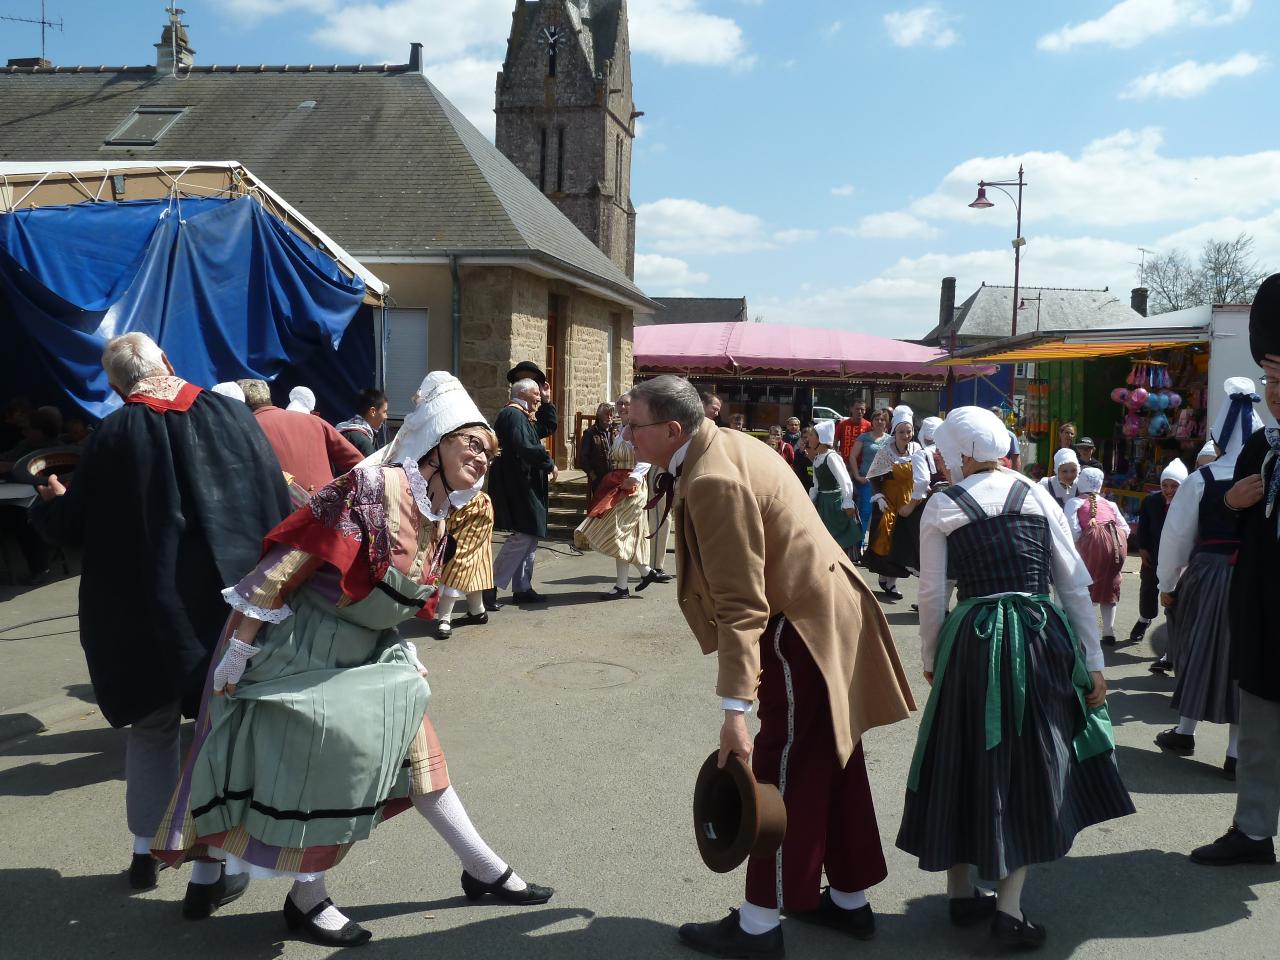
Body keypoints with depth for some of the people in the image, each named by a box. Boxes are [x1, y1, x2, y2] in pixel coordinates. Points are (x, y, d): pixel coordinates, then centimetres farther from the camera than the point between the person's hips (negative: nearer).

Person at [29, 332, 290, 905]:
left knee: (152, 726, 22)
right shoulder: (231, 415, -3)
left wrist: (49, 501, 24)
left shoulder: (112, 436, -6)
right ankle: (209, 874, 14)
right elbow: (278, 505, -3)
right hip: (236, 601, 0)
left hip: (149, 611, 0)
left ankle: (145, 851, 31)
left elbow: (69, 527, 1)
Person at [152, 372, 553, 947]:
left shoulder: (436, 522, 3)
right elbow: (287, 561, -24)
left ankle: (483, 871, 22)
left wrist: (403, 659, 17)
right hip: (301, 649, -9)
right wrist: (236, 652, -22)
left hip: (365, 654, 9)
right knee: (316, 767, -3)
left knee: (415, 749, 11)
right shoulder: (374, 487, -23)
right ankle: (306, 900, 19)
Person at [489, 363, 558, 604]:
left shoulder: (524, 417, 18)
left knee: (529, 537, 13)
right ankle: (491, 586, -7)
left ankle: (522, 588, 19)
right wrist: (550, 466, -14)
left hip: (525, 488, 11)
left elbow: (548, 428, 30)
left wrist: (547, 402, 22)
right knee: (522, 536, -12)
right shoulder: (513, 415, -15)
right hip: (517, 489, -11)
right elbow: (526, 449, -26)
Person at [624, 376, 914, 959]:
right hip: (829, 616, 10)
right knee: (831, 763, 19)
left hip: (803, 631, -10)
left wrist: (734, 708, -28)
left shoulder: (712, 480, -24)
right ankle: (850, 900, 33)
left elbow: (740, 603, -28)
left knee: (783, 776, 1)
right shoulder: (727, 445, 6)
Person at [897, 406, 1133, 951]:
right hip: (1043, 640, 1)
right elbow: (1075, 585, 3)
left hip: (972, 643, -1)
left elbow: (932, 595, -2)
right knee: (1034, 762, 12)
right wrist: (1093, 662, 9)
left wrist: (930, 660, 13)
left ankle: (962, 892, 25)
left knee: (967, 761, 13)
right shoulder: (1037, 495, 5)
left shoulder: (941, 507, -1)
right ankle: (1008, 906, 9)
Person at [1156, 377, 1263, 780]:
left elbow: (1176, 536, -4)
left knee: (1199, 652, 15)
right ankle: (1236, 753, 11)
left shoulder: (1202, 479, -8)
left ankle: (1185, 732, 27)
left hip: (1207, 575, -1)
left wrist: (1167, 584, 7)